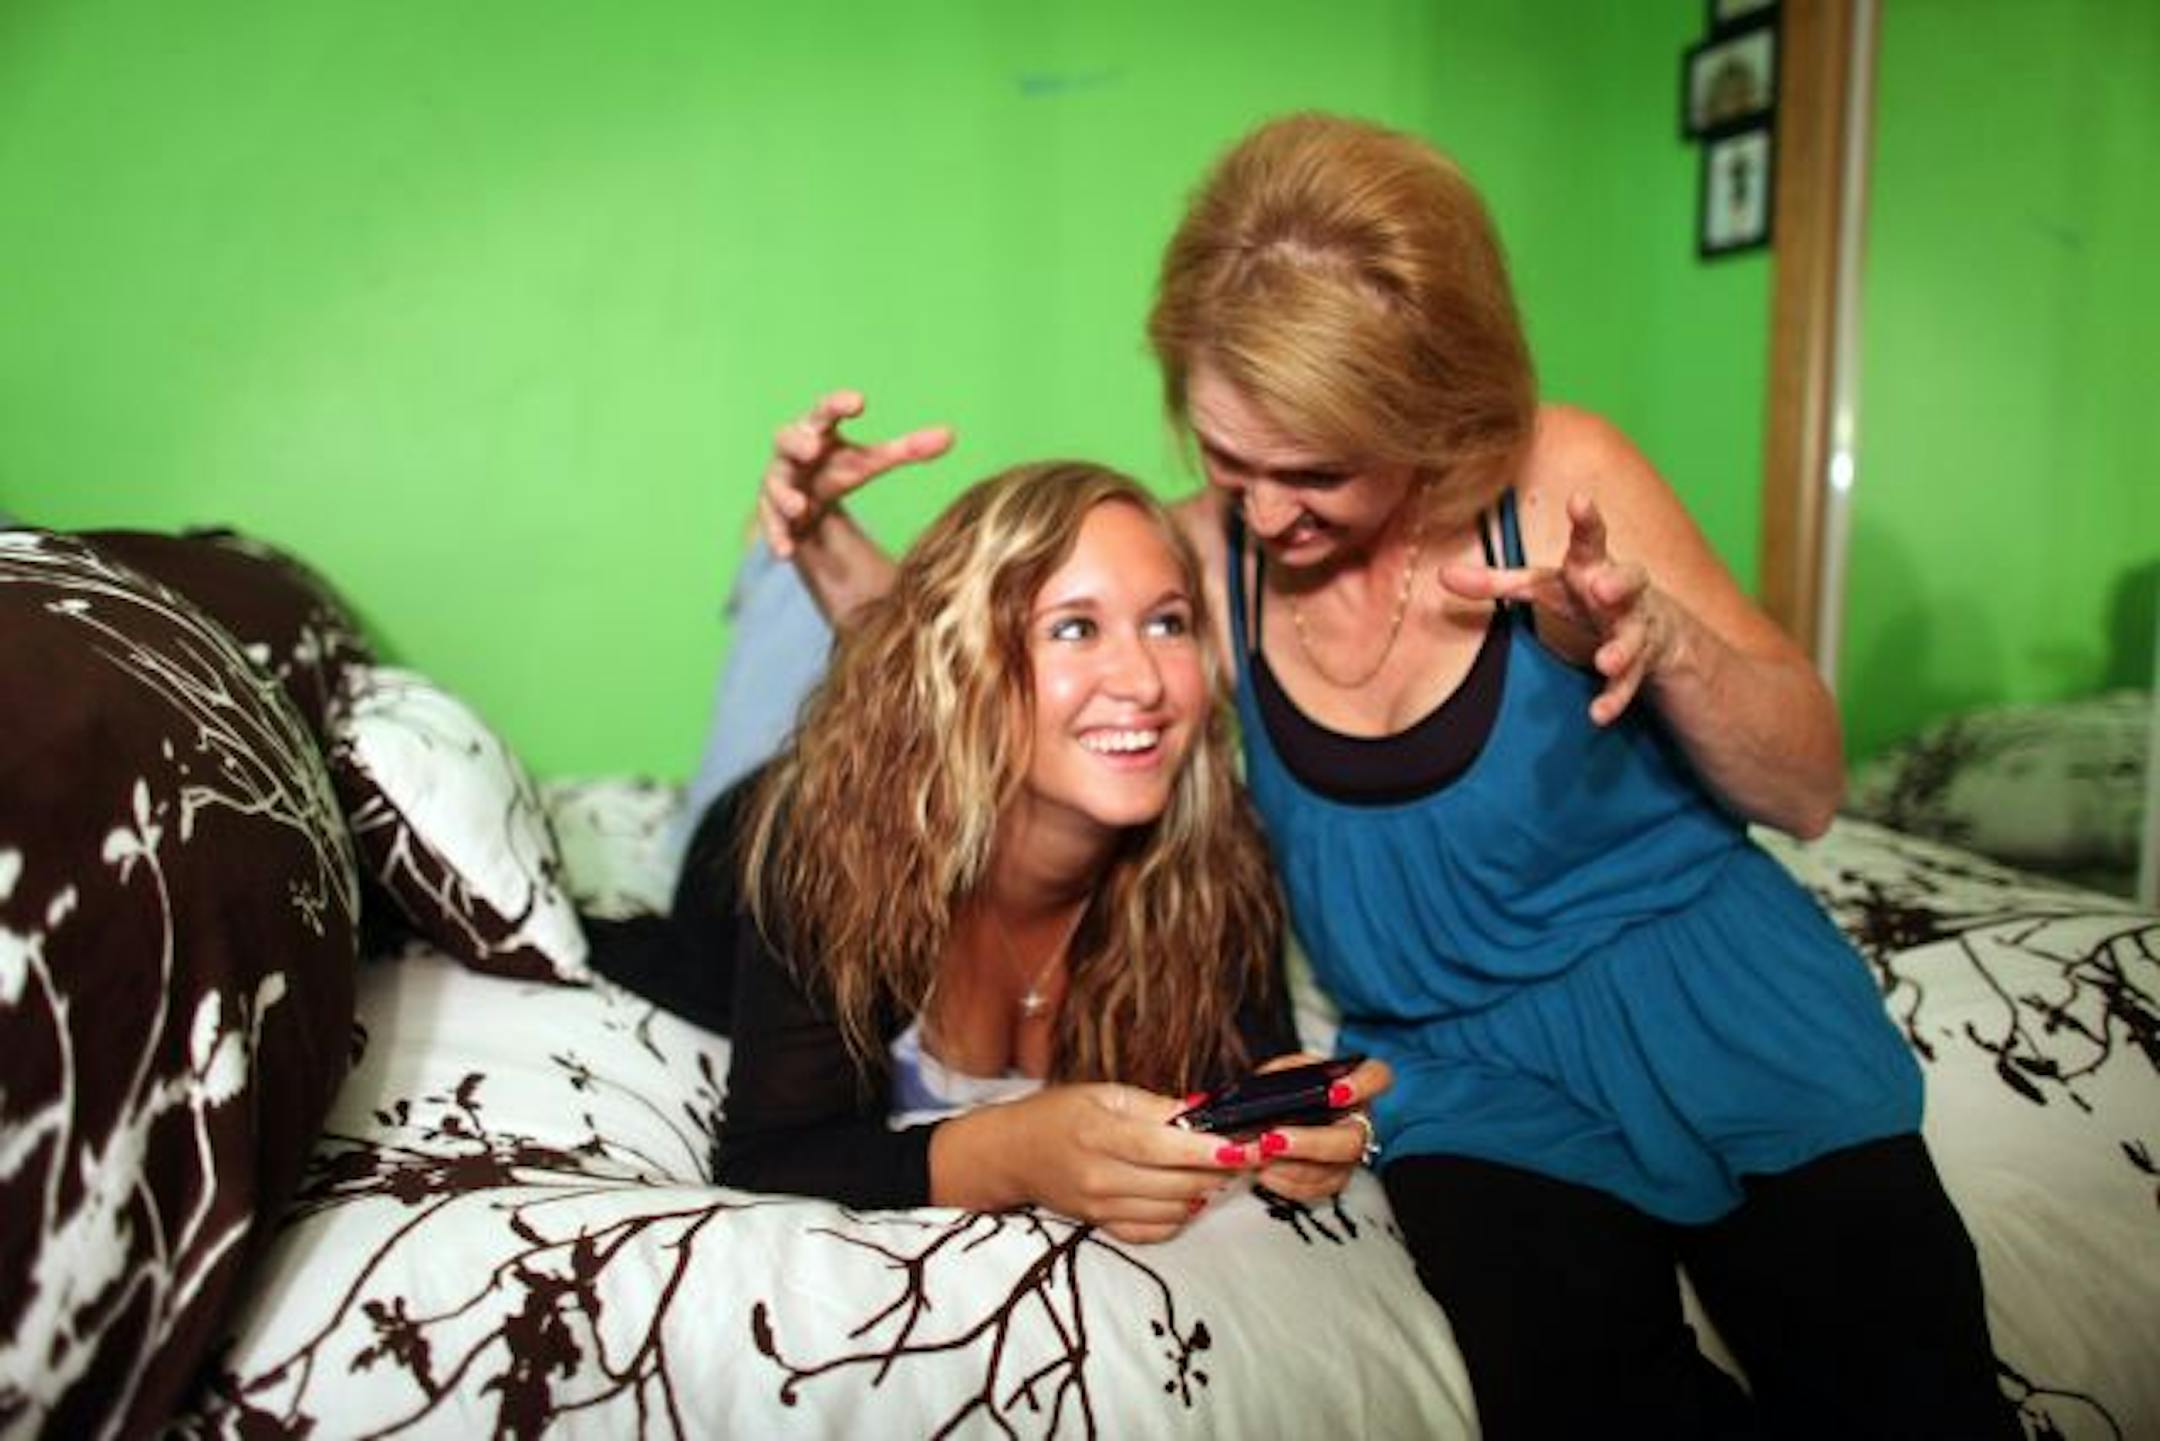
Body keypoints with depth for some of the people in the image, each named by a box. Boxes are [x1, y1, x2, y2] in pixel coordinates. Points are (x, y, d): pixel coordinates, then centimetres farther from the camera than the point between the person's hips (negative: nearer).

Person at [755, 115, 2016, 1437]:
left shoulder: (1561, 481, -12)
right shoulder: (1206, 559, -7)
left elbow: (1807, 792, -5)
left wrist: (1665, 642, -26)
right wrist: (827, 542, -8)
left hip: (1718, 1008, 0)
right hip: (1471, 1071, 1)